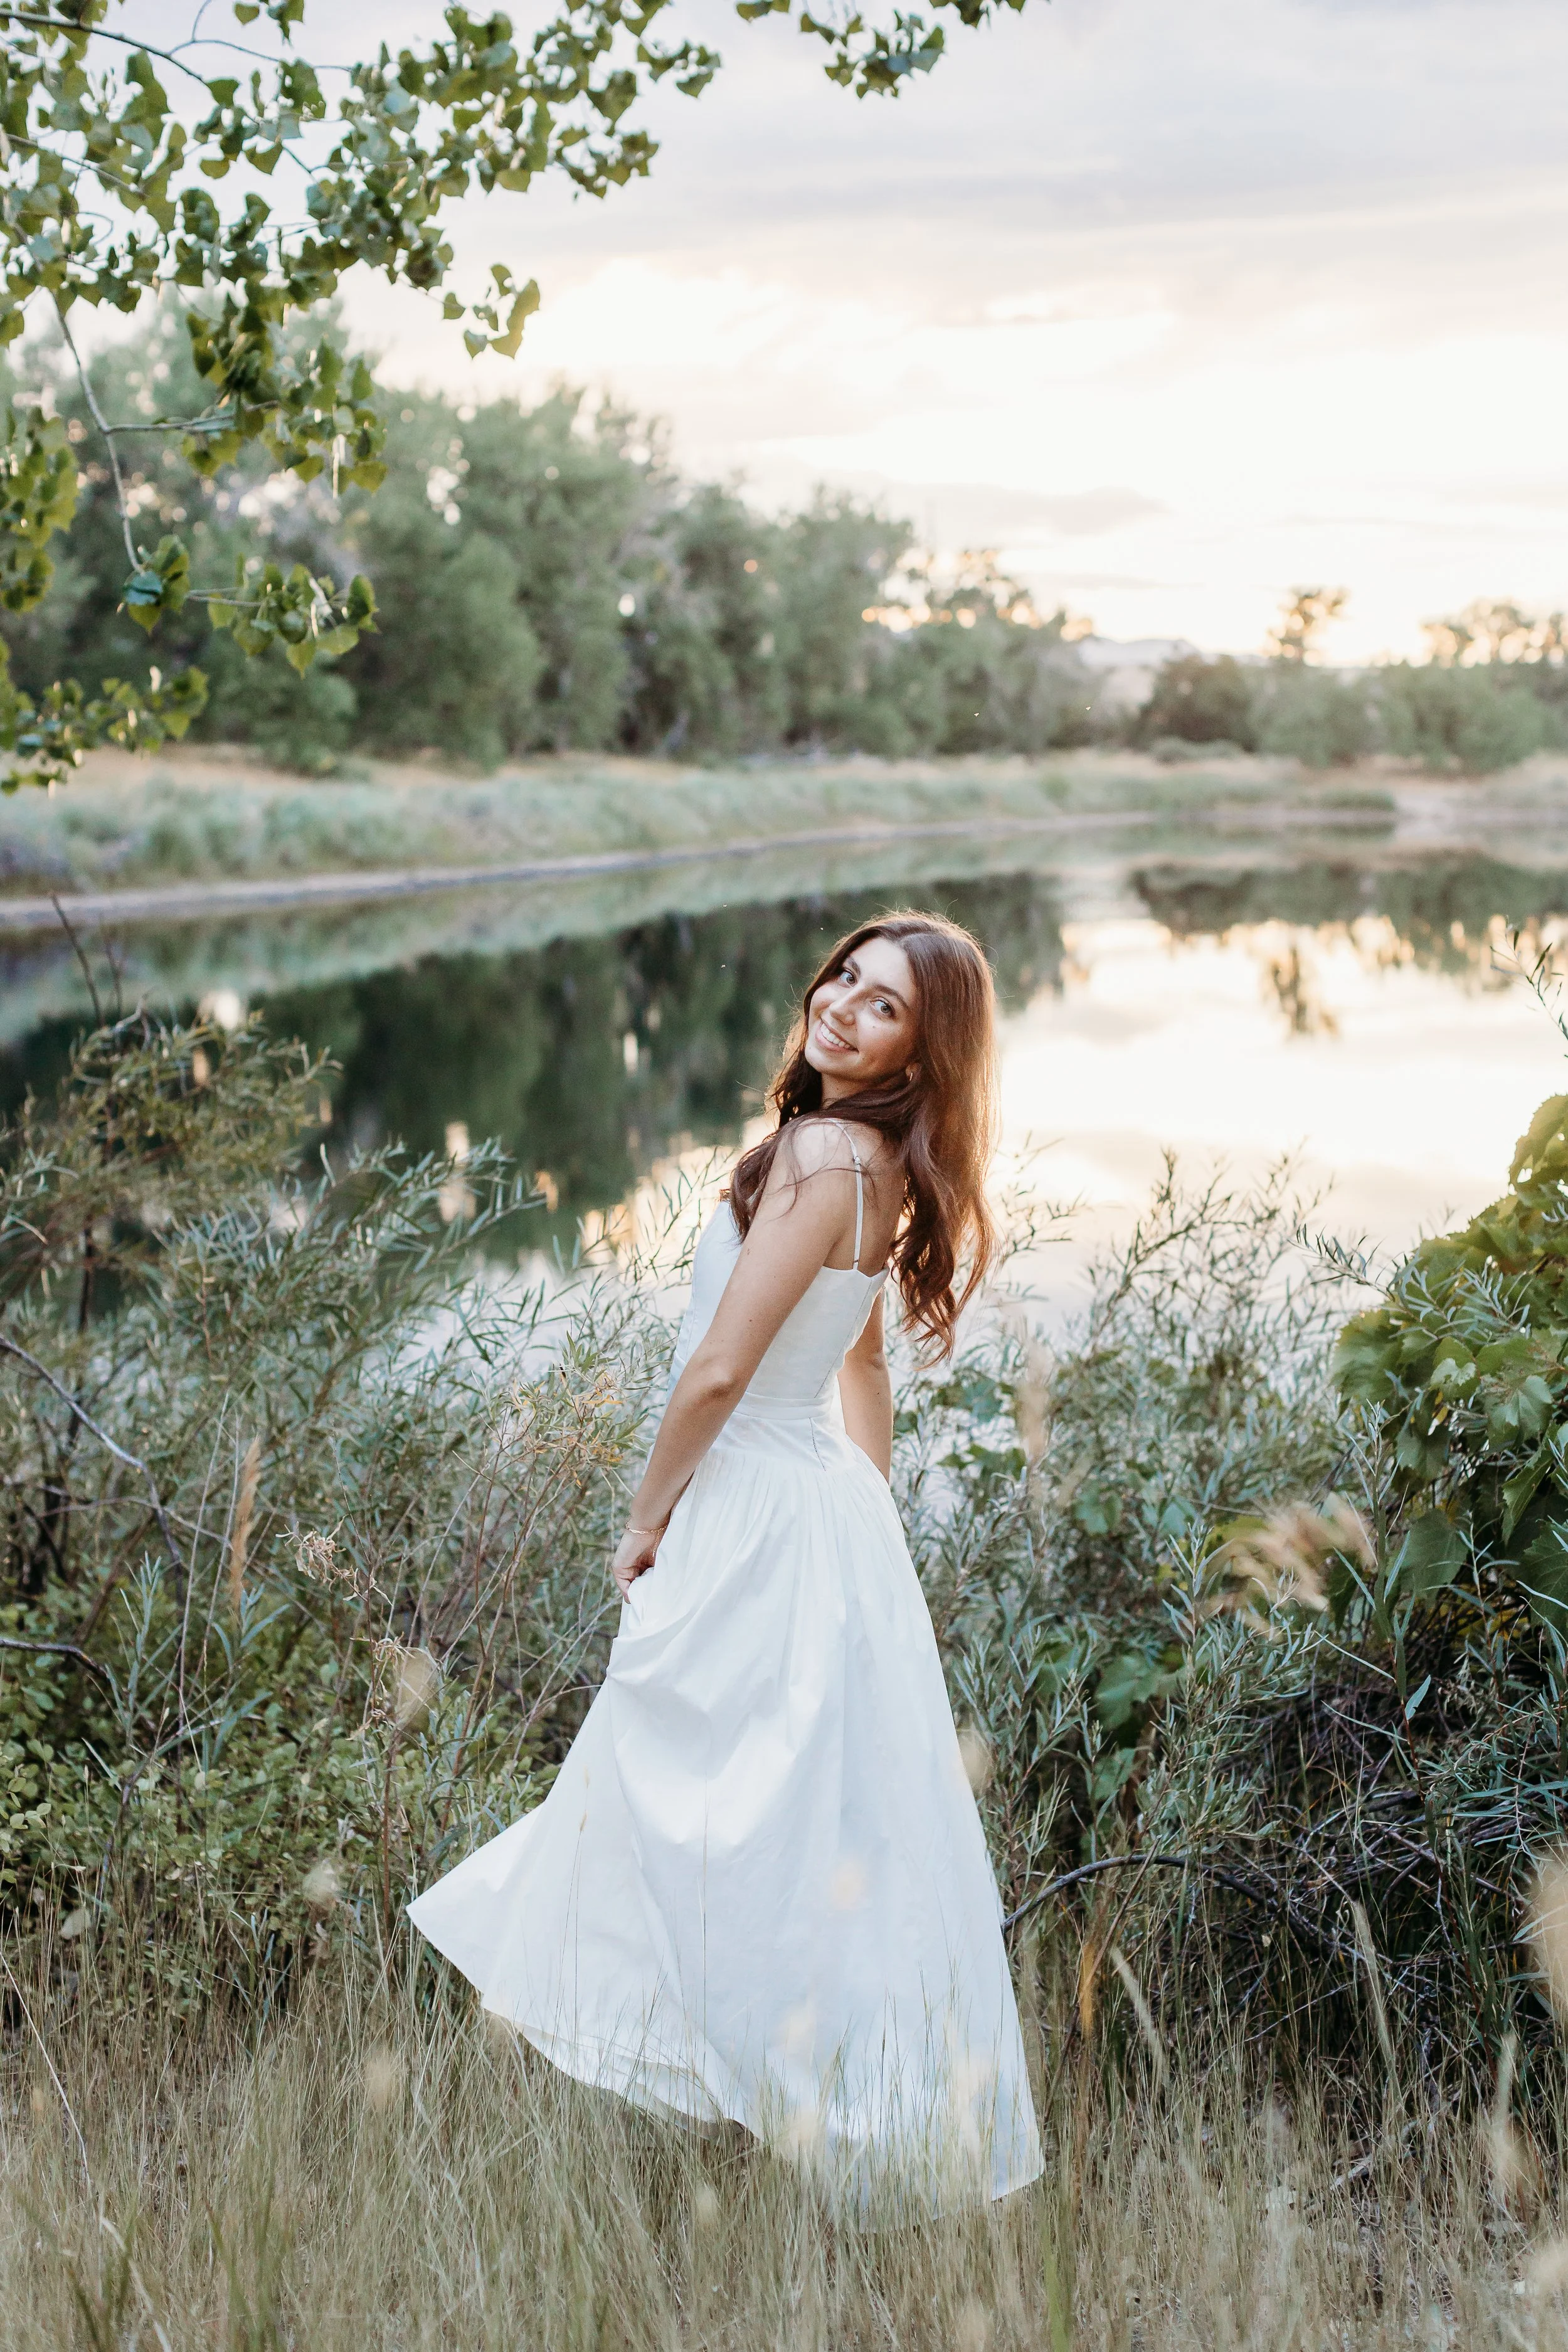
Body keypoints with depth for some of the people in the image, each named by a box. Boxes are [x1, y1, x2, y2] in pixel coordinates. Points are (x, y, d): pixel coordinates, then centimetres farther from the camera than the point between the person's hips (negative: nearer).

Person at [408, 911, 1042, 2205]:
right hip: (824, 1508, 10)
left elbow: (718, 1369, -20)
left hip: (753, 1520, -10)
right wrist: (868, 1516, 24)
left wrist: (646, 1519, -8)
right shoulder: (875, 1166, 9)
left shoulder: (824, 1155, -21)